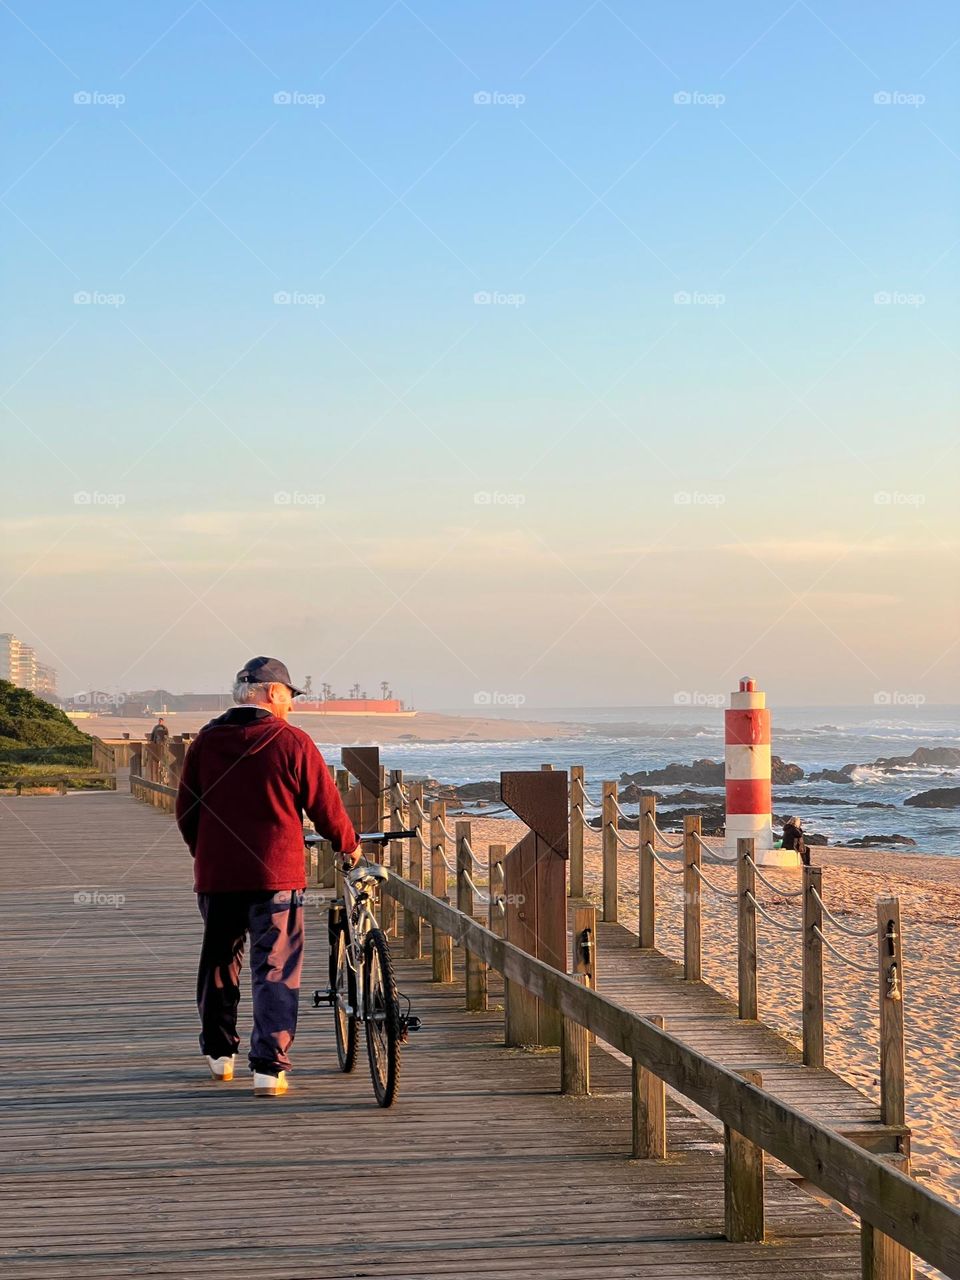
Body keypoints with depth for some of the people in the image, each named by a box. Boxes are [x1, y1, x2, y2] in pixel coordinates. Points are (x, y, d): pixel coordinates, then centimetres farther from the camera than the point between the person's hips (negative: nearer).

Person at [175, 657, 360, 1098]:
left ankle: (219, 1053, 32)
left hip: (215, 875, 4)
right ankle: (269, 1067, -9)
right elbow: (325, 805, -3)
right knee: (276, 970, -1)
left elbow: (185, 811, 9)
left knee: (219, 962, 19)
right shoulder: (291, 741, -7)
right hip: (276, 875, -4)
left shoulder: (205, 741, 4)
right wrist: (348, 846, 15)